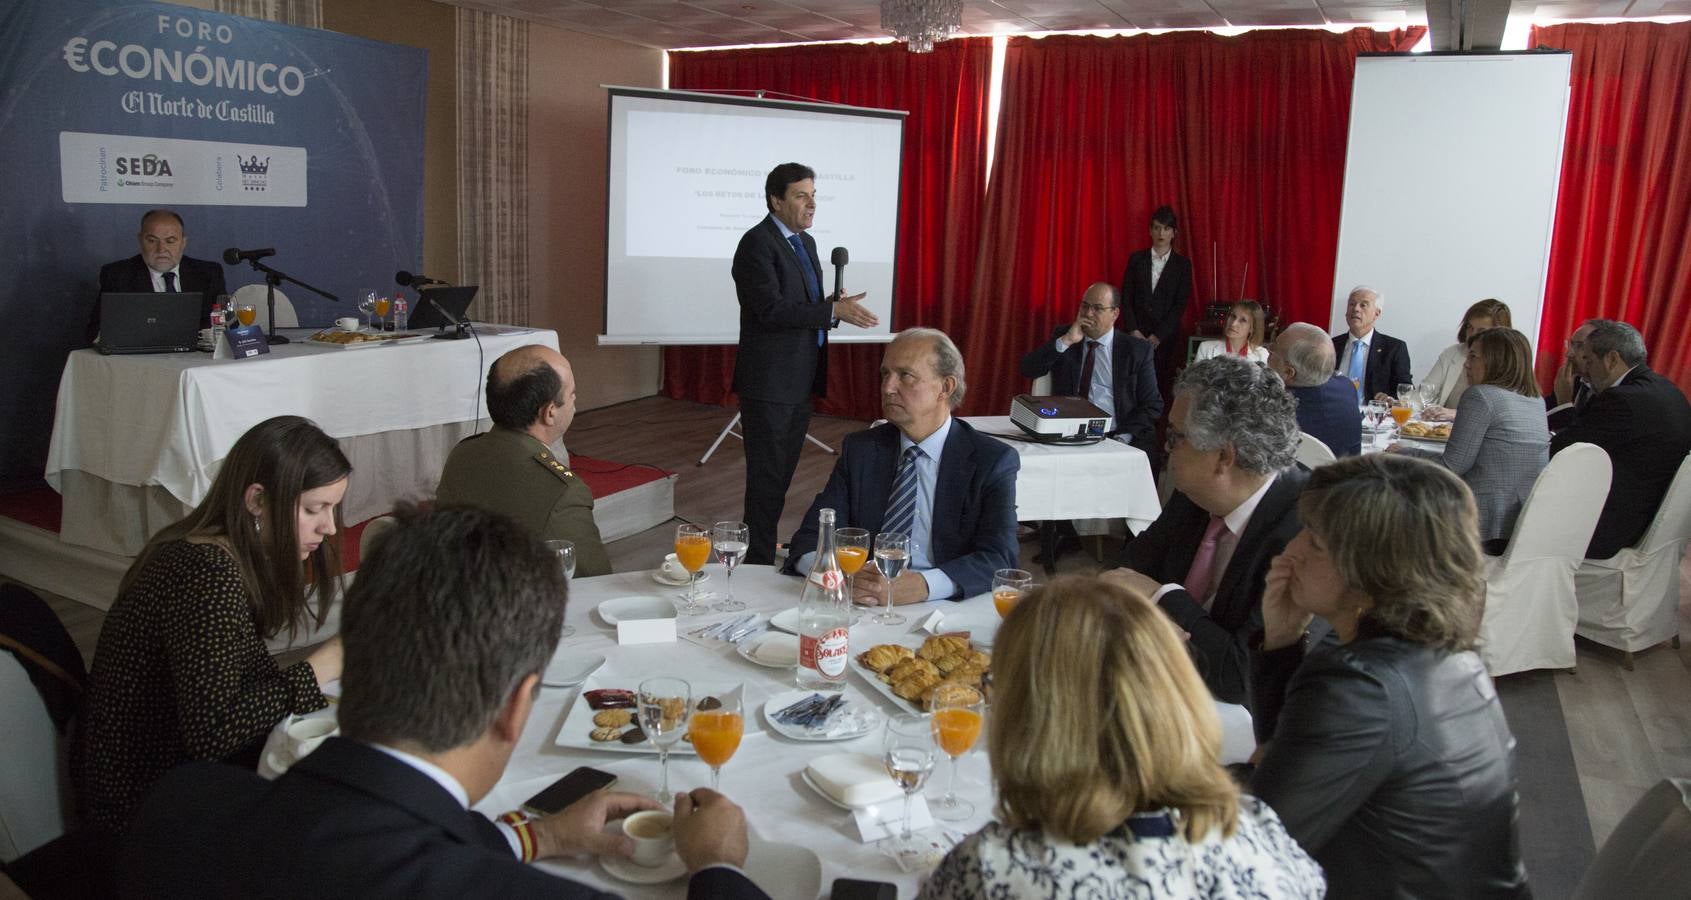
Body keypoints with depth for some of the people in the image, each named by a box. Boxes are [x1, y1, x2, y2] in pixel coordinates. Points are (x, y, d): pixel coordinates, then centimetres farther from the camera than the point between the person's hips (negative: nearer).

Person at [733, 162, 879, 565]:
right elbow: (772, 309, -23)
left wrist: (836, 307, -2)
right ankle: (759, 561, 8)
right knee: (766, 476, -1)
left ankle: (766, 548, 29)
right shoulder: (757, 244, -14)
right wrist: (834, 310, -27)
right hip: (769, 383, -9)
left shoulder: (806, 242, 14)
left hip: (800, 381, 9)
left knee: (782, 473, 17)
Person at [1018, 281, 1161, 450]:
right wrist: (1065, 341, -9)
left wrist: (1123, 437, -12)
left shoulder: (1138, 350, 5)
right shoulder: (1062, 335, 11)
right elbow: (1027, 370, 0)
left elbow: (1152, 405, 3)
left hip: (1115, 437, -1)